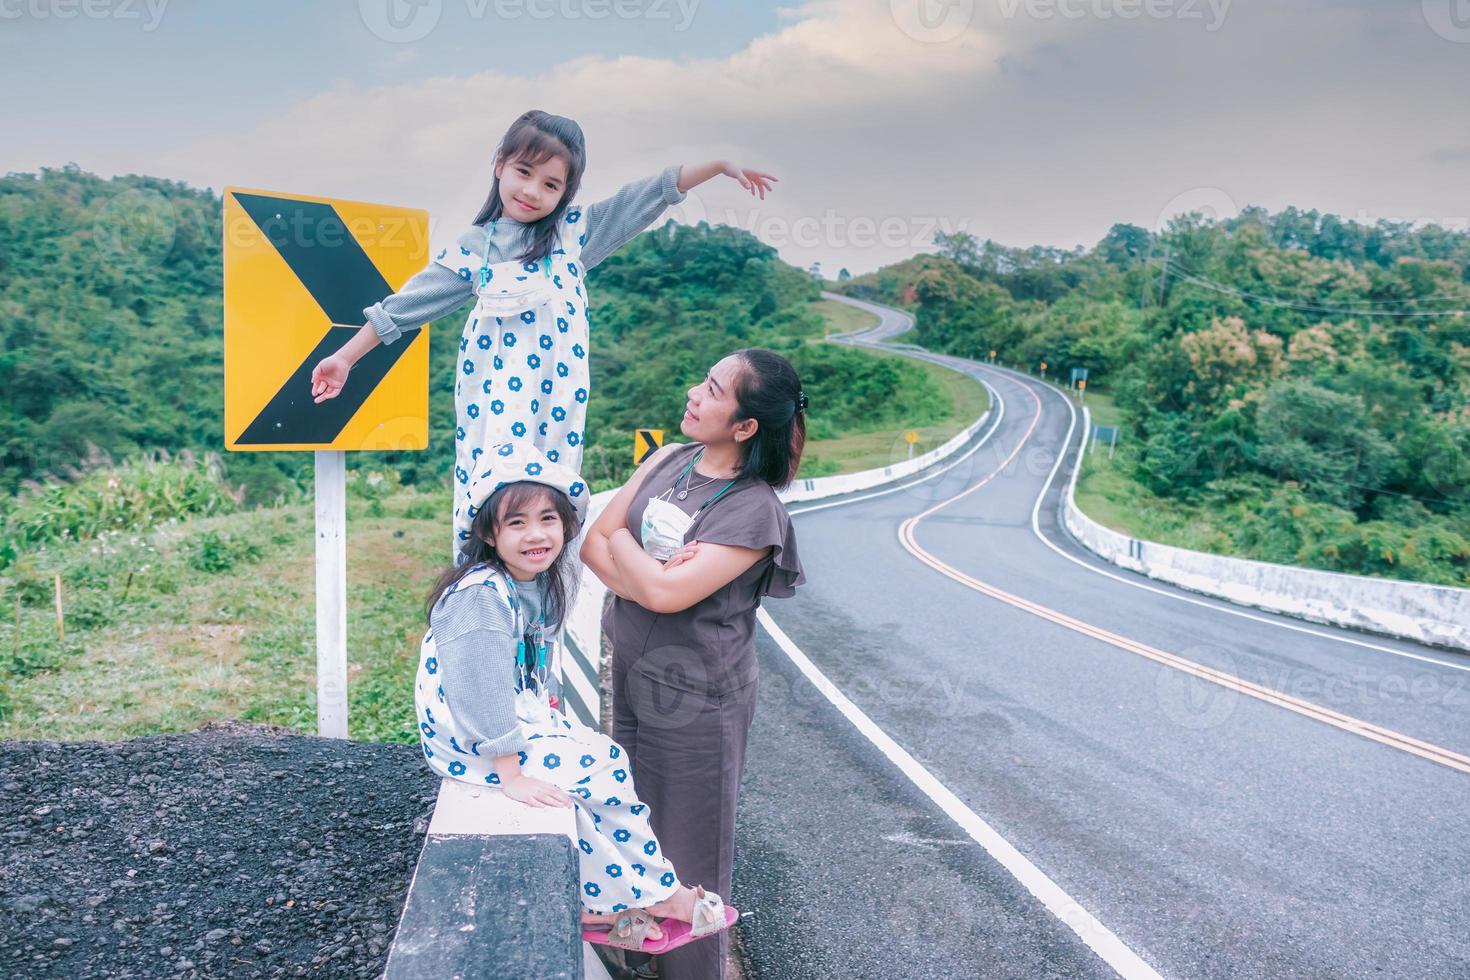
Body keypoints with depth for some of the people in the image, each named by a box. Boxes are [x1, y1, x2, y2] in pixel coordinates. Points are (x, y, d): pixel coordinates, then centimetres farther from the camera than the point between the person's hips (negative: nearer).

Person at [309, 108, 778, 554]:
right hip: (491, 400, 0)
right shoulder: (473, 247, 6)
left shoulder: (574, 231, 6)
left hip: (556, 400, 1)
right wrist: (345, 357, 9)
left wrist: (721, 165, 6)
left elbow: (650, 195, 7)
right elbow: (408, 304, 9)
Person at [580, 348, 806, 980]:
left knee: (688, 849, 9)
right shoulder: (666, 462, 0)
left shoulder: (756, 511, -21)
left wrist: (621, 540, -10)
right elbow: (594, 542, -3)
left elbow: (666, 592, -27)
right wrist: (638, 582, -21)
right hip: (631, 673, 7)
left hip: (693, 701, -7)